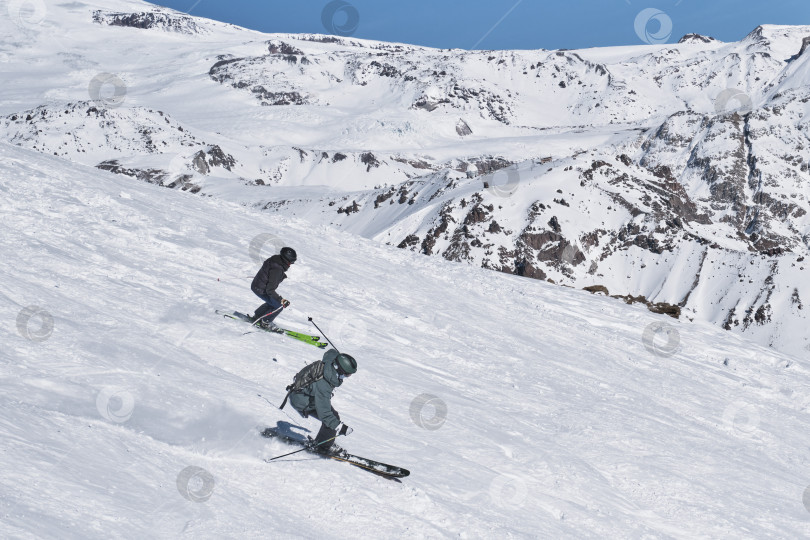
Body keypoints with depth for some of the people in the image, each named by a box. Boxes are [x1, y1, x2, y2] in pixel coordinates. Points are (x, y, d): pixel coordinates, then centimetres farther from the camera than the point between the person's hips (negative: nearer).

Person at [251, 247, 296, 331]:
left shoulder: (277, 259, -5)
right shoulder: (277, 269, -34)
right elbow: (270, 290, -33)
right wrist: (281, 300, -37)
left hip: (257, 285, 10)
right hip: (260, 290, -10)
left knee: (273, 302, 25)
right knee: (278, 306, -6)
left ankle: (257, 317, 36)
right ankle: (265, 323, 10)